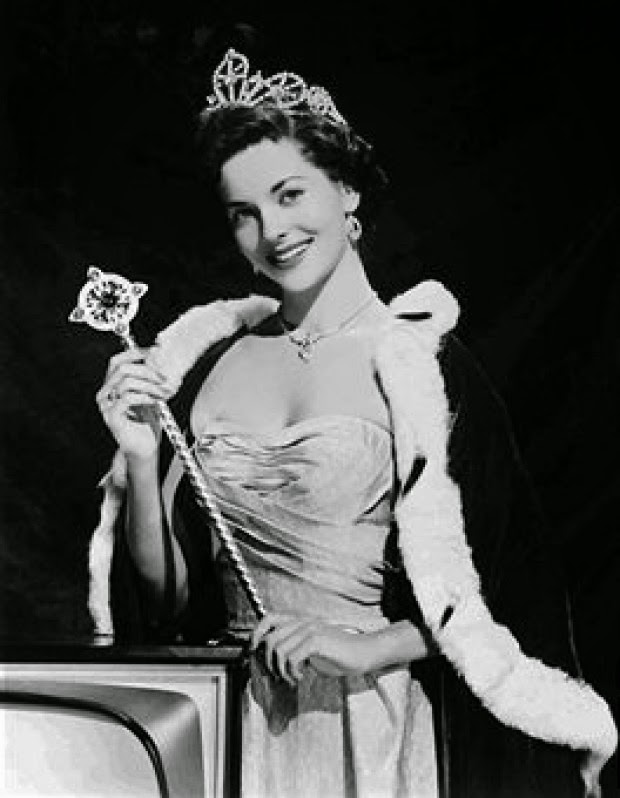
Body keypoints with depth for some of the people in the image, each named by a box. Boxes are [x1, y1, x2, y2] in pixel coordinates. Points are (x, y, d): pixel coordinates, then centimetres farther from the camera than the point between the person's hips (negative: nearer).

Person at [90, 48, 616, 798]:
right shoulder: (208, 358, 3)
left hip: (372, 722, -3)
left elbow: (491, 596, -7)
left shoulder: (421, 362, -8)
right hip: (233, 723, 3)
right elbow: (166, 588, 4)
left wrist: (371, 648, -18)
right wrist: (141, 459, -9)